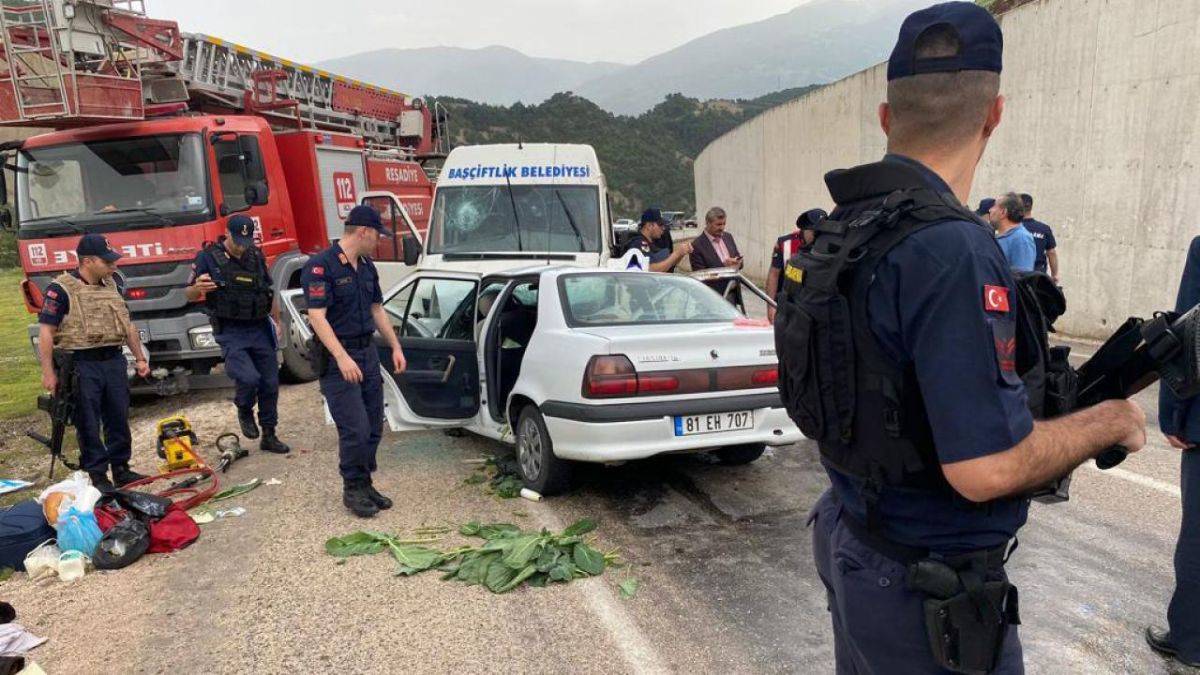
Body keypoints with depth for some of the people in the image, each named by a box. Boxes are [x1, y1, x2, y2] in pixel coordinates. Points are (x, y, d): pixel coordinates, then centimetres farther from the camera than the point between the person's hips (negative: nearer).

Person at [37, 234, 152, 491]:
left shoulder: (113, 284, 11)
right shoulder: (61, 289, -9)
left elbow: (127, 324, 18)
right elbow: (45, 333, -10)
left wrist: (140, 357, 15)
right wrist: (48, 373, -13)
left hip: (114, 361, 6)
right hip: (81, 366, -6)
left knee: (119, 419, 11)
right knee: (89, 424, 2)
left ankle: (121, 469, 23)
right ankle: (97, 475, 12)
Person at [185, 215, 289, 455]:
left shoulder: (256, 257, 8)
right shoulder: (209, 257, -4)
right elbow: (189, 294, -1)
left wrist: (278, 321, 20)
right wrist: (198, 287, -24)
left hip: (259, 329, 5)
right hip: (230, 332, -4)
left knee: (270, 383, 6)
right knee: (249, 378, -22)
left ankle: (269, 436, 21)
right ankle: (244, 411, 12)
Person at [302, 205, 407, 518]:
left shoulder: (366, 266, 12)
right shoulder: (320, 266, -14)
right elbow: (317, 316, -21)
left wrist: (395, 346, 15)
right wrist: (342, 357, -29)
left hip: (368, 352, 8)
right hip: (337, 358, -8)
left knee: (374, 427, 10)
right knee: (355, 430, -7)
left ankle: (365, 484, 24)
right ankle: (352, 490, 10)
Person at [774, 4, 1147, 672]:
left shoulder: (844, 228, 0)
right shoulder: (952, 249, -27)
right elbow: (984, 467, -27)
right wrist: (1109, 420, -11)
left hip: (849, 541, 8)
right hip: (926, 595, -8)